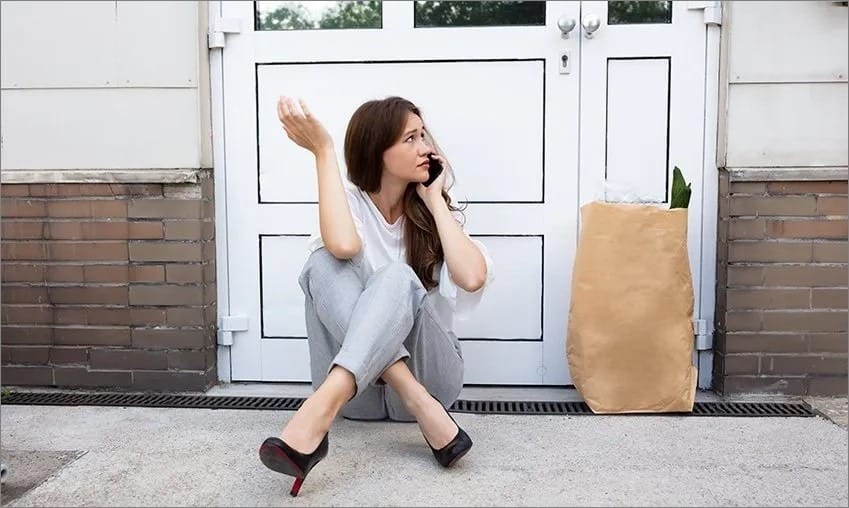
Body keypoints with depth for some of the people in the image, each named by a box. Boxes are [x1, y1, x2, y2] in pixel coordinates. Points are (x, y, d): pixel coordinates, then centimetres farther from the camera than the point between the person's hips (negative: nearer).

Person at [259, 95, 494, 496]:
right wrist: (322, 151, -20)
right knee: (326, 263, -25)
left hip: (427, 371, 0)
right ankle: (421, 407, -35)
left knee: (396, 277, -28)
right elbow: (343, 246, -28)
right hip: (359, 386, 0)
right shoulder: (349, 202, -1)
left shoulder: (434, 212, 3)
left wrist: (434, 199, -8)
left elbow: (472, 278, -18)